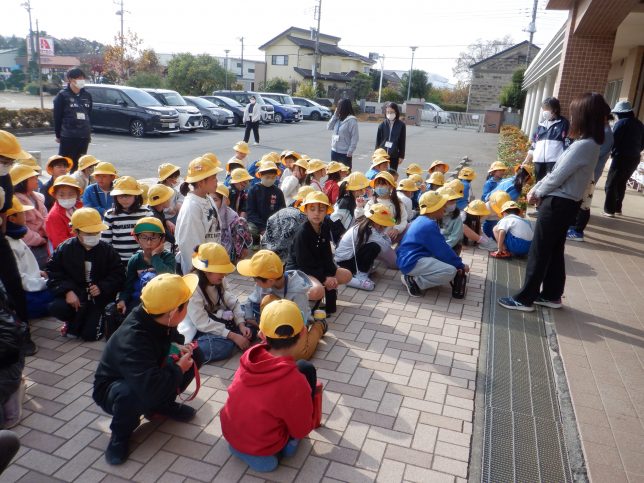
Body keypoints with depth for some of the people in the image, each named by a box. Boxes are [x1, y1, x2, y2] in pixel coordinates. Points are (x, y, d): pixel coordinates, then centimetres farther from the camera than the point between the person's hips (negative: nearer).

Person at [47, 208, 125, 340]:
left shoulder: (107, 250, -1)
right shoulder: (64, 249, -1)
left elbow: (118, 275, -1)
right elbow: (53, 274, -4)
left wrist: (102, 287, -17)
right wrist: (67, 291, -20)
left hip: (99, 297, -1)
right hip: (73, 295, 1)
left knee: (90, 335, -14)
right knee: (56, 308, -31)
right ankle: (73, 322, 5)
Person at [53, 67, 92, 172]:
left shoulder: (87, 95, 10)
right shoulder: (62, 95, -4)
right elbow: (57, 116, -2)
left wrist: (89, 132, 15)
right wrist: (58, 135, -2)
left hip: (84, 136, 5)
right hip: (67, 137, -4)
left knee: (79, 163, 10)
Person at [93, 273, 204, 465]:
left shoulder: (158, 320, -17)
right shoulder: (133, 340, -40)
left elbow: (171, 335, 9)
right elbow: (151, 389, -49)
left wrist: (178, 346, -14)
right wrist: (179, 369, -31)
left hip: (148, 376, 7)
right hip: (112, 389, -7)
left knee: (195, 355, -8)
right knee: (131, 394, -42)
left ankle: (162, 405, 9)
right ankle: (120, 434, -8)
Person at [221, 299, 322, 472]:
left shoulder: (249, 357, -13)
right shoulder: (295, 382, -28)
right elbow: (302, 431, -13)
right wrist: (316, 394, 1)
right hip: (262, 451, -5)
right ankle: (289, 442, 14)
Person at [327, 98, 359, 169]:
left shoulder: (351, 120, -13)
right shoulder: (338, 118, 7)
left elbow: (355, 137, -15)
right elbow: (329, 127, 9)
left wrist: (350, 151, -18)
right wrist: (335, 115, 1)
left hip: (345, 153, -8)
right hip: (334, 151, 8)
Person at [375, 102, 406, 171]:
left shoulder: (401, 125, -3)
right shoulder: (382, 124, -1)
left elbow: (402, 141, 0)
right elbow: (378, 140, 4)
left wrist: (401, 156, -1)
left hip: (394, 155, -1)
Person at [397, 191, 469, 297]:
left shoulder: (422, 220, 14)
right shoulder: (429, 225, -18)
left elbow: (440, 247, 19)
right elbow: (443, 251, -15)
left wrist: (457, 262, 15)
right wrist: (460, 265, -2)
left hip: (407, 259, 11)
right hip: (412, 262, -11)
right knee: (451, 271, -21)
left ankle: (412, 276, 7)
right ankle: (415, 282, -10)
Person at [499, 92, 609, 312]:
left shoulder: (583, 146, -22)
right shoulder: (590, 144, 9)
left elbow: (558, 176, -18)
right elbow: (558, 171, 12)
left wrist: (537, 193, -2)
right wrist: (537, 188, 6)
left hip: (558, 203, -9)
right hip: (566, 203, 9)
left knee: (538, 252, -1)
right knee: (554, 251, 18)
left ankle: (525, 298, 9)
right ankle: (551, 295, 29)